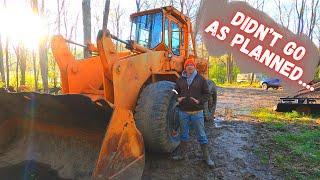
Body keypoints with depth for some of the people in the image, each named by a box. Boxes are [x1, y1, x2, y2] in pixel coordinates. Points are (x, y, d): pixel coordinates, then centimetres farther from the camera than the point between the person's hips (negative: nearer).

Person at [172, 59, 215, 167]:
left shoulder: (201, 79, -1)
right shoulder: (180, 80, 6)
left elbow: (207, 94, 0)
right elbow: (176, 91, 17)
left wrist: (199, 101, -16)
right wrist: (178, 98, -4)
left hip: (197, 112, -2)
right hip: (183, 112, 3)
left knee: (201, 134, 5)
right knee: (184, 134, 16)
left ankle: (206, 156, 19)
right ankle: (182, 153, 32)